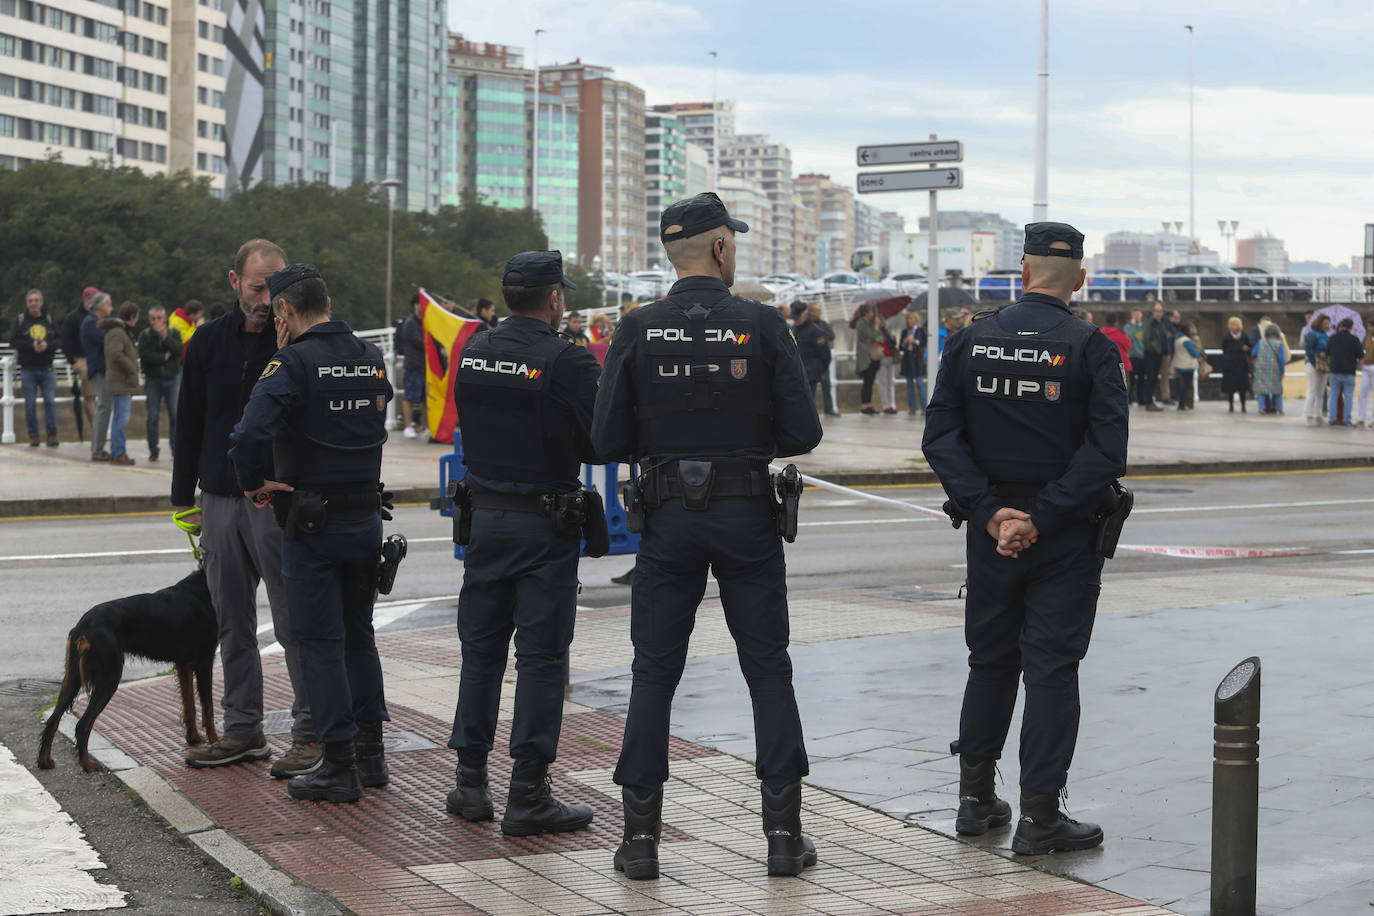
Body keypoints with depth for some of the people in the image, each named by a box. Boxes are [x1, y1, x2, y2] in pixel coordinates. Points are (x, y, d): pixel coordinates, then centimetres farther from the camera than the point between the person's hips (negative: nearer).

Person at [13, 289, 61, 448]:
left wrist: (47, 345, -17)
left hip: (47, 369, 1)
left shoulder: (49, 320, 8)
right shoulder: (21, 320, 4)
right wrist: (32, 345, -19)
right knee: (30, 403, 1)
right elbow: (16, 342, -3)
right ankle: (33, 436, 8)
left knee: (50, 400, -7)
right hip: (28, 370, -1)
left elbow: (59, 340, 3)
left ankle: (52, 433, -2)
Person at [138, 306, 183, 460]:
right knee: (153, 415, -1)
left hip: (173, 378, 0)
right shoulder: (144, 335, 2)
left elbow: (179, 350, -13)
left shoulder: (173, 333, 4)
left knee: (175, 414, -4)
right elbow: (144, 356, -13)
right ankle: (153, 450, 5)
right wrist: (164, 357, -12)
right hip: (153, 379, 0)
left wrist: (165, 337, -19)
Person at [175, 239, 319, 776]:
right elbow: (189, 424, 13)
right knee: (233, 624, 11)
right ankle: (242, 730, 21)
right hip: (221, 501, 5)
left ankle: (309, 732, 5)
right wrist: (183, 497, 12)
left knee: (295, 622, -3)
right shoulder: (209, 342, 7)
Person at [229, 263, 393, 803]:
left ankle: (339, 767, 2)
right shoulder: (370, 358, 6)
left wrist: (252, 484, -8)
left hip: (313, 523, -6)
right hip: (367, 517, 6)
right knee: (358, 633, 17)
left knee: (319, 641, 0)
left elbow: (251, 431, -28)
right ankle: (370, 754, 23)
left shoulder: (294, 363, -15)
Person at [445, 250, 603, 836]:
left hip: (484, 518, 6)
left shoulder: (473, 353, 3)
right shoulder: (566, 360, -15)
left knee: (481, 648, 14)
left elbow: (470, 426, 11)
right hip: (544, 524, -5)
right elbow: (604, 441, -13)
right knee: (541, 656, 0)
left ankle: (470, 783, 19)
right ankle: (528, 797, 1)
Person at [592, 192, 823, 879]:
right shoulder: (762, 326, -6)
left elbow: (608, 441, -5)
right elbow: (803, 432, -7)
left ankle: (641, 837, 8)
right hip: (748, 516, -1)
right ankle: (784, 834, 10)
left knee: (654, 674, 8)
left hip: (669, 519, 1)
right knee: (768, 673, 9)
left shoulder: (638, 331, -4)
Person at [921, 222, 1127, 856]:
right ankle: (1039, 816, 3)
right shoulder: (1090, 348, -9)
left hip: (991, 527, 3)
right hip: (1066, 539, -3)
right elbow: (1107, 449, -18)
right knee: (1051, 668, 2)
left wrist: (990, 513, -10)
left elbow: (940, 439, -6)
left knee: (990, 661, 16)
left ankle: (976, 798, 24)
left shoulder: (970, 342, 0)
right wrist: (1040, 520, -16)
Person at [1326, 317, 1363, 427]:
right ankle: (1347, 419, 0)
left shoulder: (1333, 338, 0)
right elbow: (1361, 356, -6)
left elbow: (1327, 353, 8)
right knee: (1349, 396, 3)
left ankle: (1333, 418, 7)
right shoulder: (1354, 339, -10)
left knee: (1334, 395, 10)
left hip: (1335, 371, 3)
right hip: (1349, 372, -3)